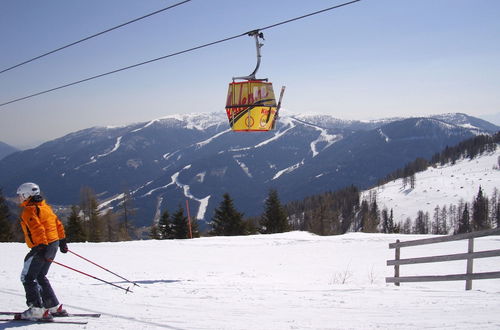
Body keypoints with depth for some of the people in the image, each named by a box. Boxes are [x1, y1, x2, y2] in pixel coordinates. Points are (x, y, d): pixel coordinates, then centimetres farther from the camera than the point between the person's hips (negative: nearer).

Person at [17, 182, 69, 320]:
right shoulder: (45, 206, 16)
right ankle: (54, 306, 20)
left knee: (28, 277, -3)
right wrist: (62, 241, 27)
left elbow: (38, 229, -24)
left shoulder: (28, 210, -11)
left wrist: (42, 248, -28)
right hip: (53, 245, 9)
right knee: (40, 276, 20)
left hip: (41, 247, -9)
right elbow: (58, 224, 20)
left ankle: (37, 309, -9)